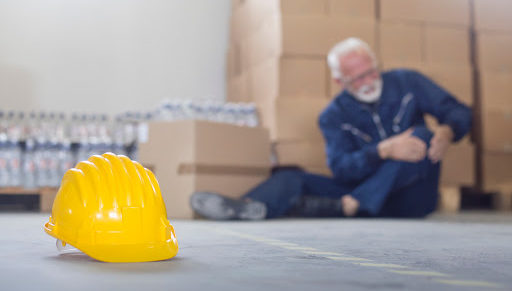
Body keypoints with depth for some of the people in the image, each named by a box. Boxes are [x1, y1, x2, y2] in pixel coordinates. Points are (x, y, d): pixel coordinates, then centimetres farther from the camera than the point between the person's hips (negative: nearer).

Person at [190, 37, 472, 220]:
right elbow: (341, 169, -12)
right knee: (293, 178, -15)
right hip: (368, 196, 1)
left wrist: (446, 132, -24)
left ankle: (343, 208, -38)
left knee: (421, 136, -28)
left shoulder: (407, 83, 1)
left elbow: (459, 112, 0)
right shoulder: (334, 116, 1)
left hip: (412, 196, -1)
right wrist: (385, 150, -29)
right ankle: (246, 207, -49)